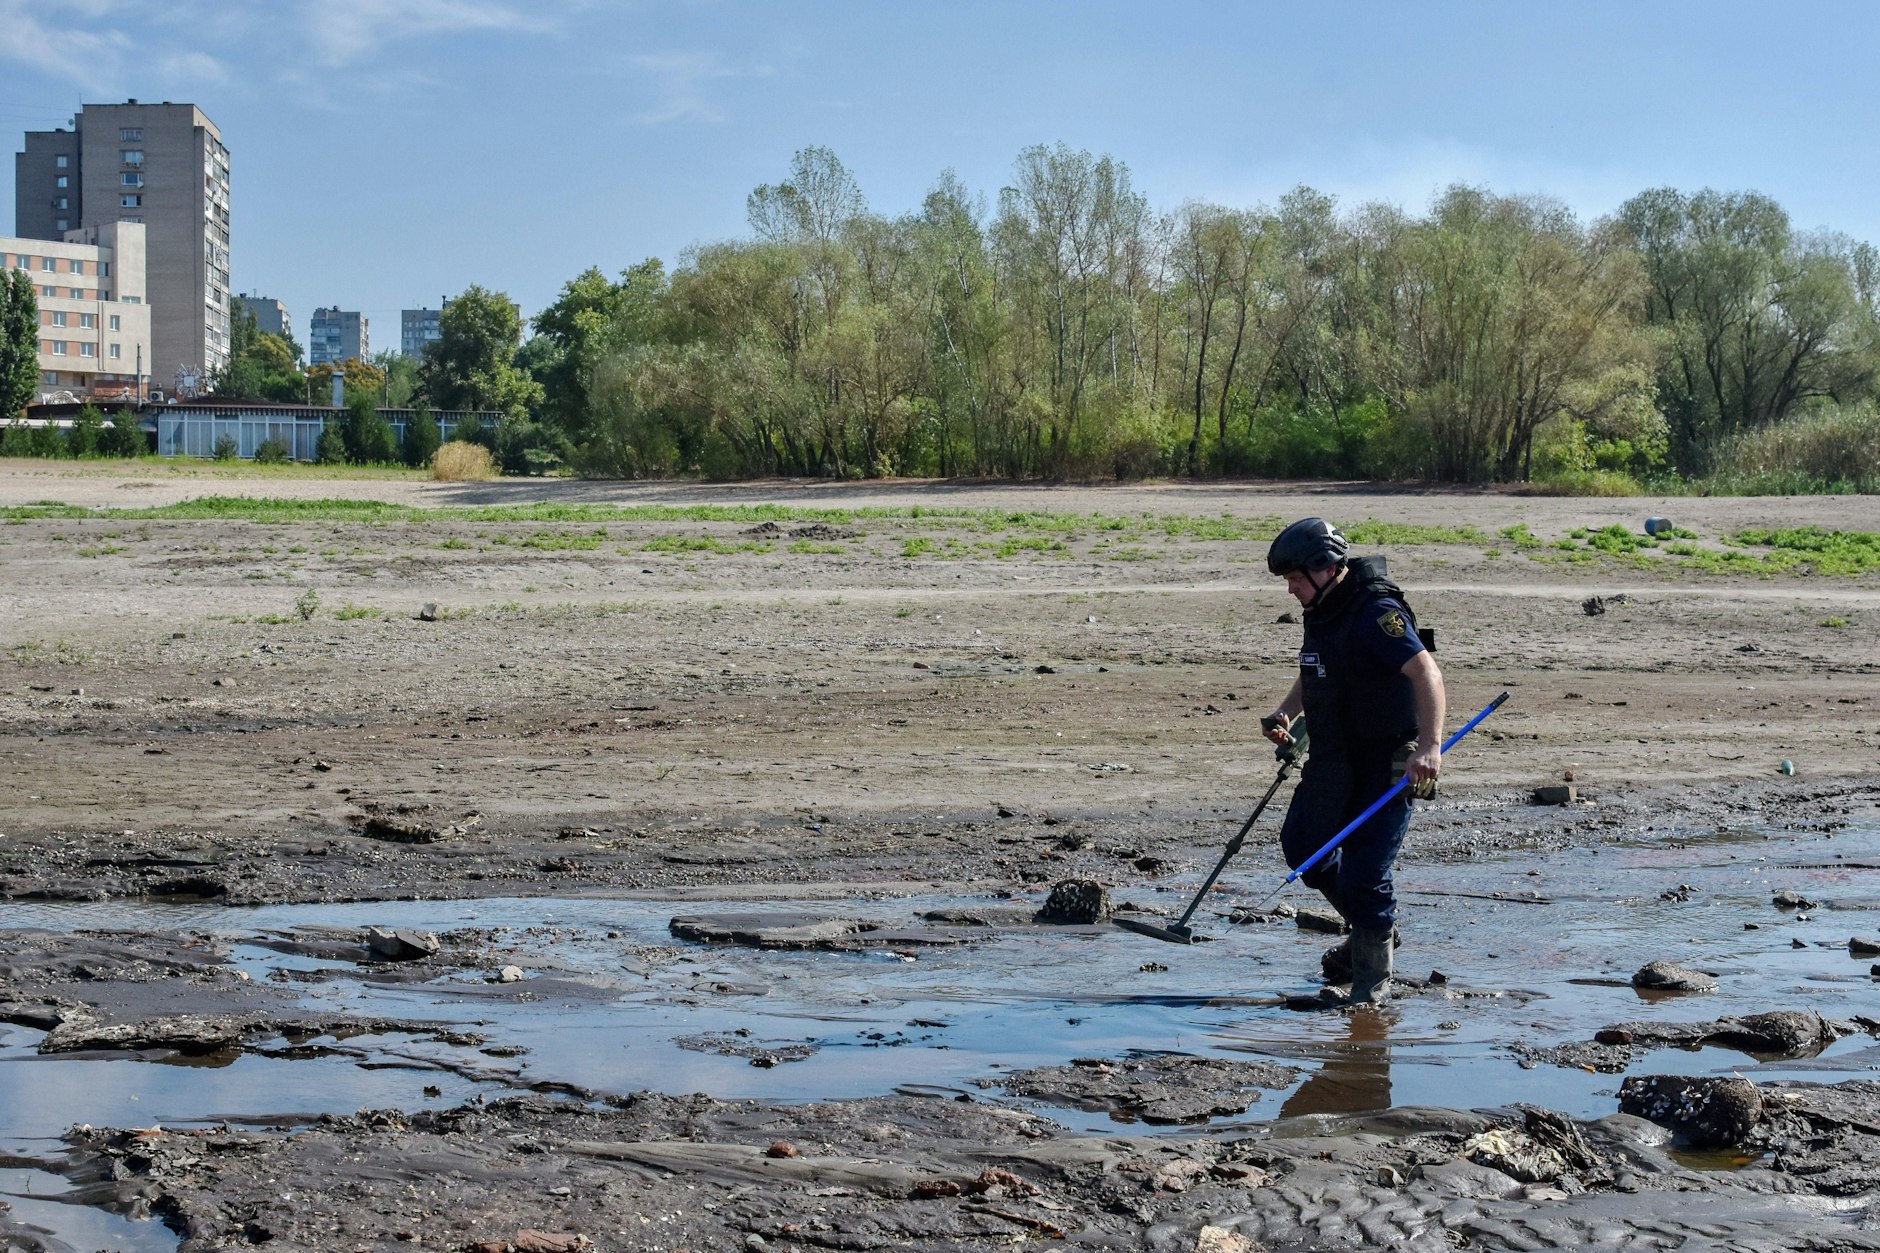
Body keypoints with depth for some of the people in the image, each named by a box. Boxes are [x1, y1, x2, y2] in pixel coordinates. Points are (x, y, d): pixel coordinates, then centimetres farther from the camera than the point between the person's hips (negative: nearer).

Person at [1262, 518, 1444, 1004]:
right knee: (1301, 846, 16)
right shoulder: (1323, 611, 8)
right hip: (1333, 760, 10)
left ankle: (1372, 984, 9)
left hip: (1385, 767, -10)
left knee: (1363, 876, -9)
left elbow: (1426, 673, -33)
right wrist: (1285, 714, 7)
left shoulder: (1377, 613, -22)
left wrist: (1430, 745, -45)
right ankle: (1375, 929, 35)